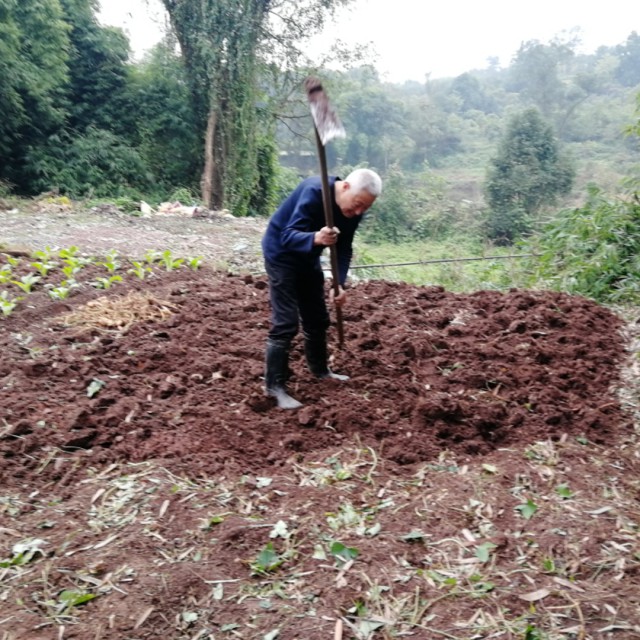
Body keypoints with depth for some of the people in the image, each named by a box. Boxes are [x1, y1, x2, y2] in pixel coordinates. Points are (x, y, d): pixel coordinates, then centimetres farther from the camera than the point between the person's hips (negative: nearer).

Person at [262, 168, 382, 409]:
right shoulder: (313, 192, -32)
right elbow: (288, 236, -37)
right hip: (281, 254, -7)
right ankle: (275, 386, -2)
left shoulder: (353, 209, -10)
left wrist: (340, 283, -20)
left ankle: (320, 370, 35)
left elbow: (344, 249, -6)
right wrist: (316, 238, -57)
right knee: (285, 323, -12)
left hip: (307, 257, 7)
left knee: (317, 318, 15)